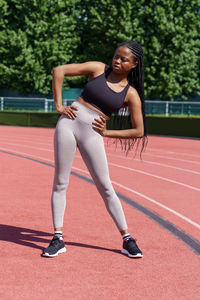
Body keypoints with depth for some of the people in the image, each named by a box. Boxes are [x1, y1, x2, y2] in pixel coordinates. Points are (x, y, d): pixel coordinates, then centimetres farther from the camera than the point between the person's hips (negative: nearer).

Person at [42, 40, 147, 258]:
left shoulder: (131, 95, 1)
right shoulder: (98, 69, 3)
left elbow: (139, 131, 3)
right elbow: (59, 71, 3)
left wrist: (107, 133, -2)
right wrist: (59, 106, -2)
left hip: (92, 135, -1)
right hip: (68, 123, 1)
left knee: (106, 188, 0)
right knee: (60, 183, 1)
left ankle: (127, 240, 9)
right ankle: (58, 239, 9)